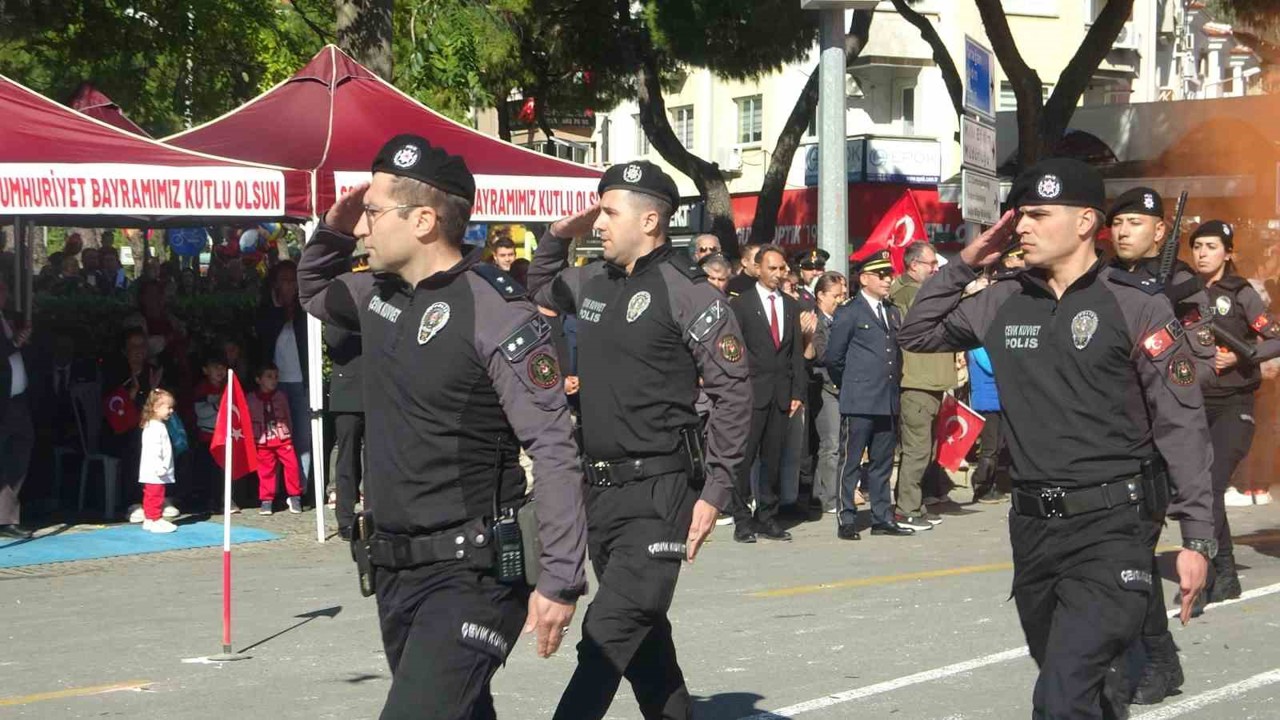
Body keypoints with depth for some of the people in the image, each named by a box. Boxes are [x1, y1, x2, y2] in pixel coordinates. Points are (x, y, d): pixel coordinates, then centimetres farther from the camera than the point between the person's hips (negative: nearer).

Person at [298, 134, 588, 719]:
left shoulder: (494, 311, -16)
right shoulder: (380, 292, 8)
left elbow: (553, 449, -18)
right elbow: (313, 293, 32)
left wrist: (561, 581, -21)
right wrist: (331, 231, 9)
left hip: (470, 572, -9)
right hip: (394, 568, 9)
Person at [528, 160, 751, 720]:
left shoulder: (688, 293, -11)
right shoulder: (593, 282, 10)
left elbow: (731, 394, -12)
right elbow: (541, 290, 32)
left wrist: (715, 492, -15)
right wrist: (558, 236, 12)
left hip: (659, 492, -8)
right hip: (600, 486, 8)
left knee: (608, 633, -14)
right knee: (642, 635, 16)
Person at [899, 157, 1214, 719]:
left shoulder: (1137, 306, -8)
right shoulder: (1004, 304, 8)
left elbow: (1182, 427, -8)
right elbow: (917, 335, 19)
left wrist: (1197, 539, -12)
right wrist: (964, 264, 6)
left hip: (1112, 527, -6)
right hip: (1033, 525, 6)